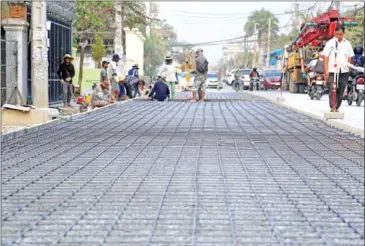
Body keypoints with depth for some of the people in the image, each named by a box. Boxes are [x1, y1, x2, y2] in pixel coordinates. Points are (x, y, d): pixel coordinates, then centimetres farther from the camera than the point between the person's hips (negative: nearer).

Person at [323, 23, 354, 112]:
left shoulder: (347, 43, 10)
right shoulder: (330, 43, 0)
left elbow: (350, 57, 15)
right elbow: (325, 56, -2)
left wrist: (348, 67, 3)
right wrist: (326, 70, -8)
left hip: (344, 71, 3)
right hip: (332, 71, -3)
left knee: (341, 91, 6)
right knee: (332, 89, -11)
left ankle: (337, 107, 16)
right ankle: (332, 107, -10)